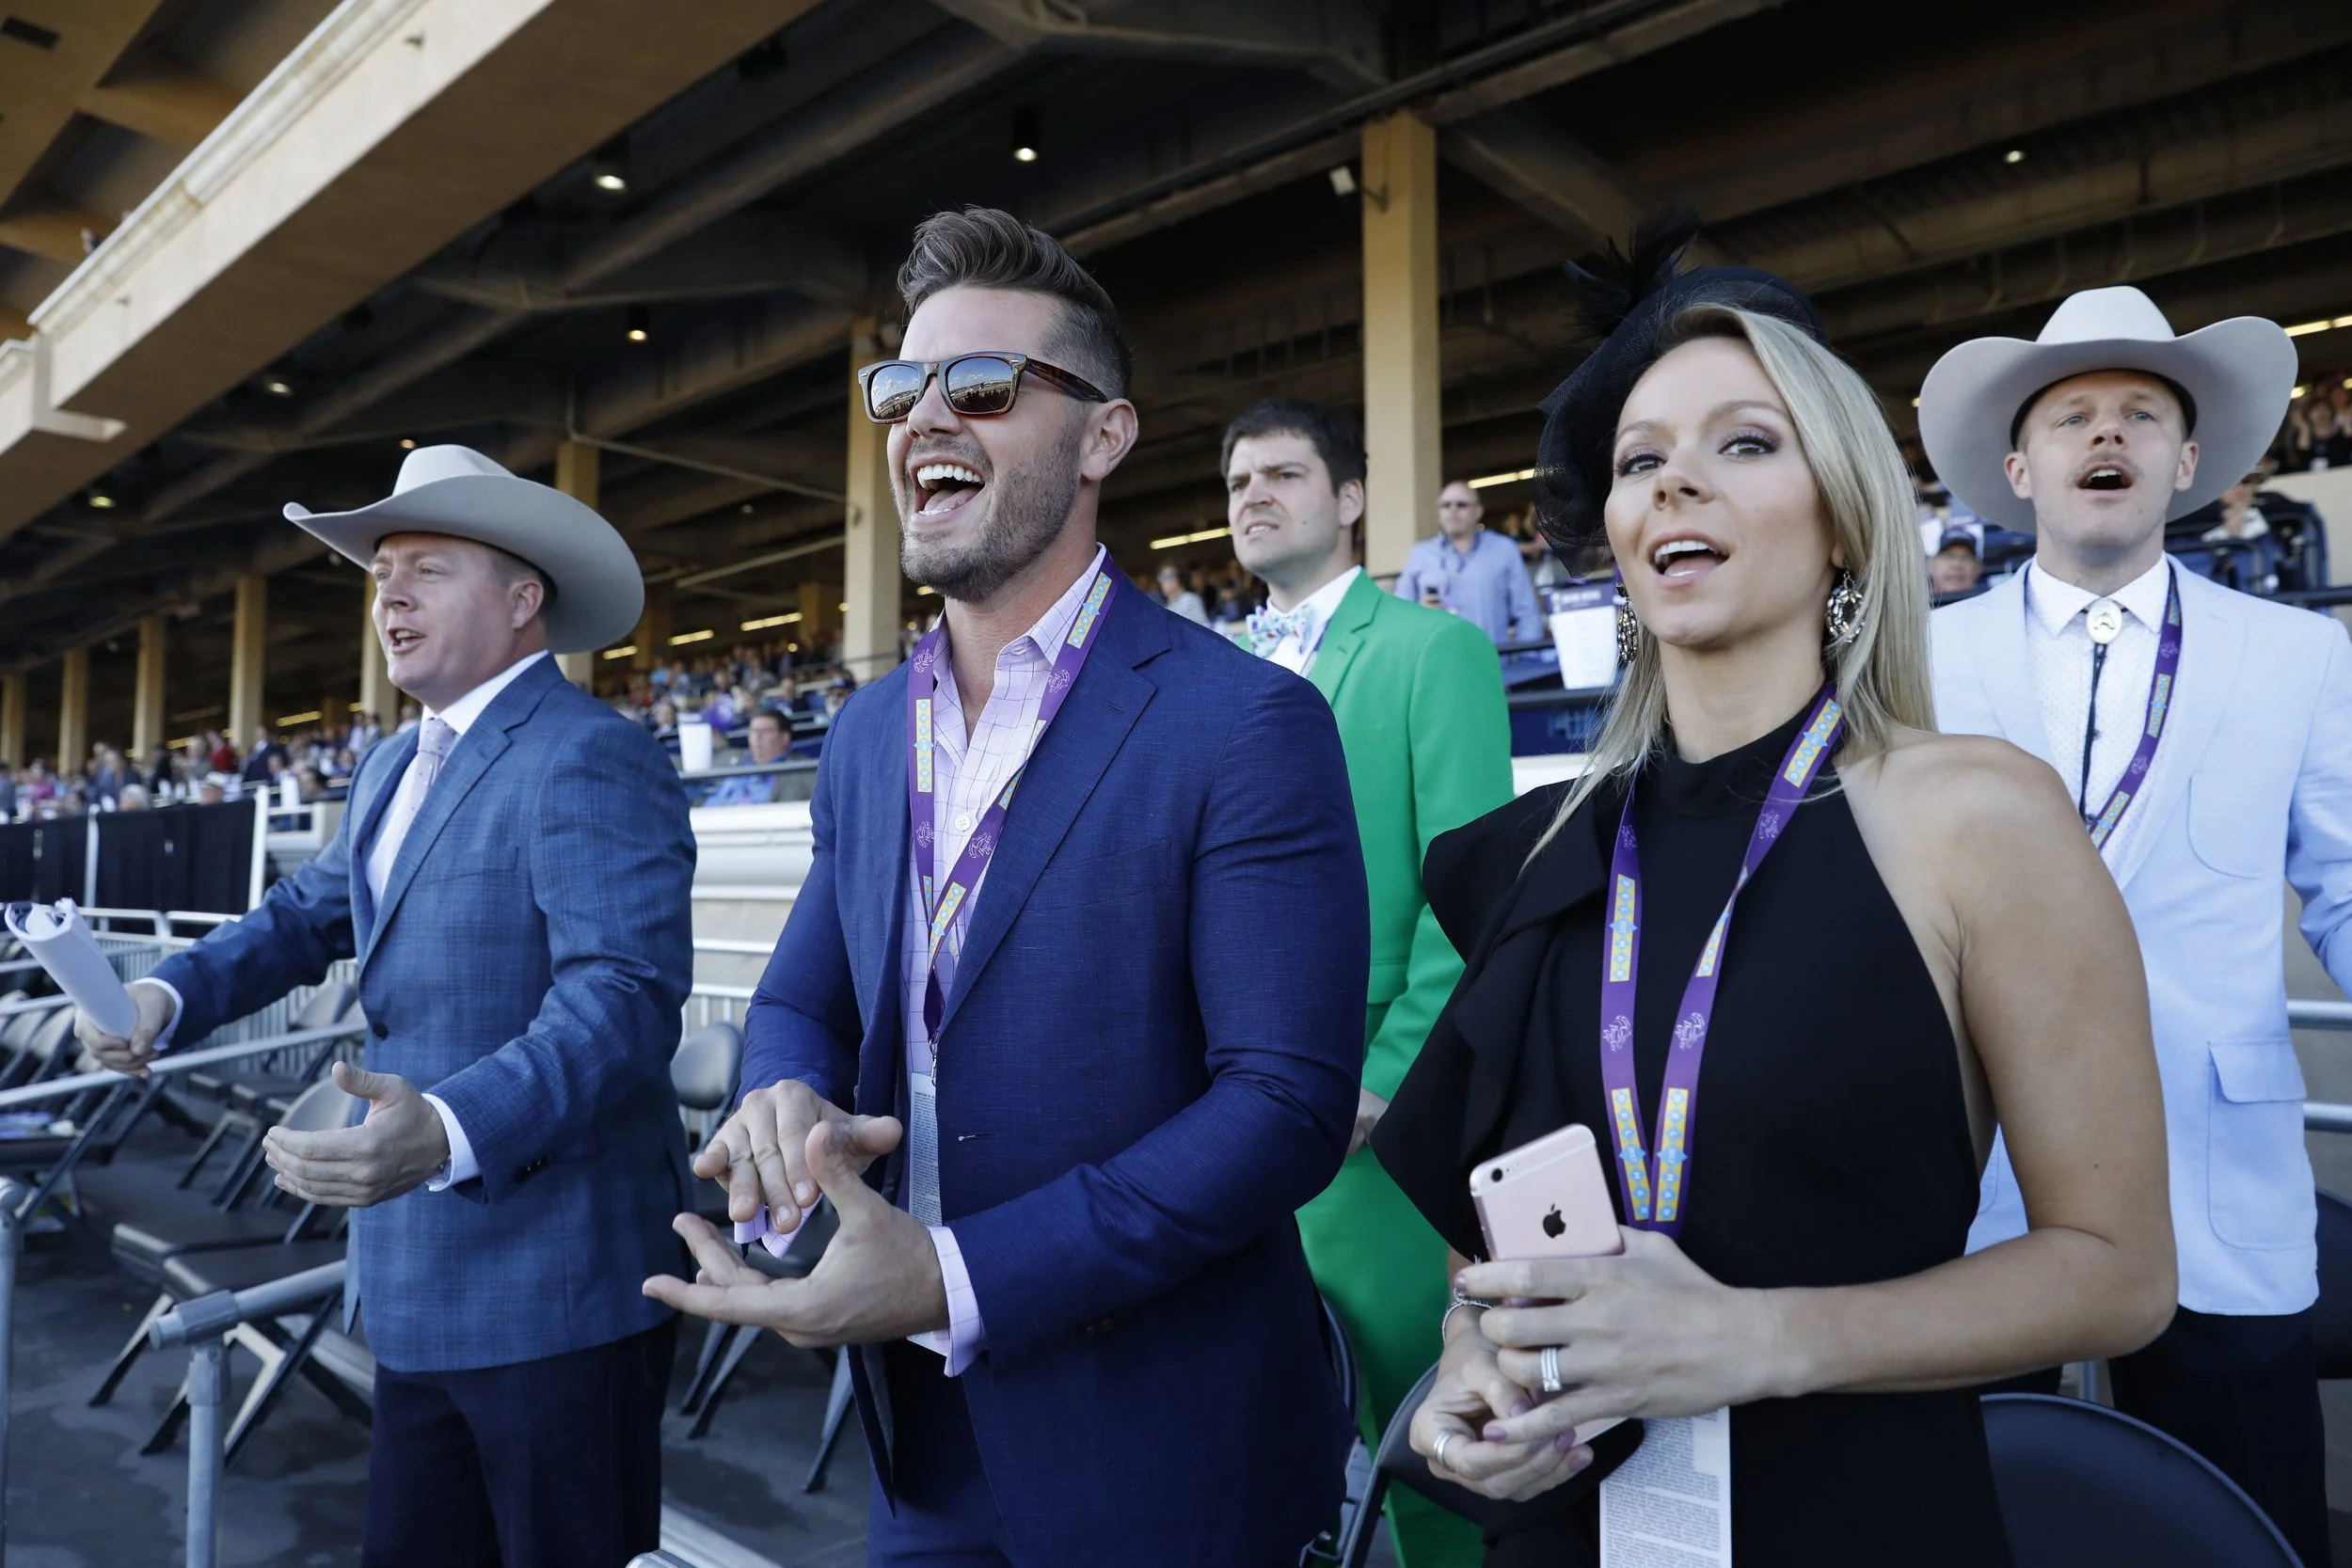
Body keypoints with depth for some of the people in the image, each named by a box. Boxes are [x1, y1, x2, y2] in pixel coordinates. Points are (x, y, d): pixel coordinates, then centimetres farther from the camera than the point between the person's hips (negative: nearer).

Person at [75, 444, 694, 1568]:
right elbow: (308, 914, 21)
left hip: (557, 1289, -9)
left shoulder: (590, 760, -18)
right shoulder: (394, 766, 14)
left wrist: (448, 1134, -41)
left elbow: (624, 996, -28)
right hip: (419, 1277, 9)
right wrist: (170, 995, 2)